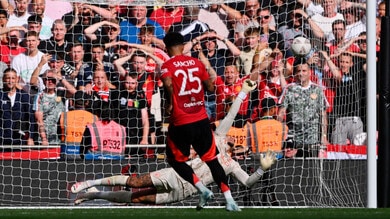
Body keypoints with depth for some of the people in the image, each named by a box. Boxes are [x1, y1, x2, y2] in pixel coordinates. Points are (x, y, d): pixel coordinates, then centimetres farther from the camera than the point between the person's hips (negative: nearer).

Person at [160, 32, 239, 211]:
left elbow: (168, 84, -26)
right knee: (211, 159, 12)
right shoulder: (196, 63, 6)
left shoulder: (167, 65, -6)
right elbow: (209, 87, 8)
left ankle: (203, 190, 0)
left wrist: (169, 103, -11)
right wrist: (211, 79, 29)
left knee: (176, 160, 16)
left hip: (180, 123, -4)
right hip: (202, 120, 4)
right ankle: (229, 200, 3)